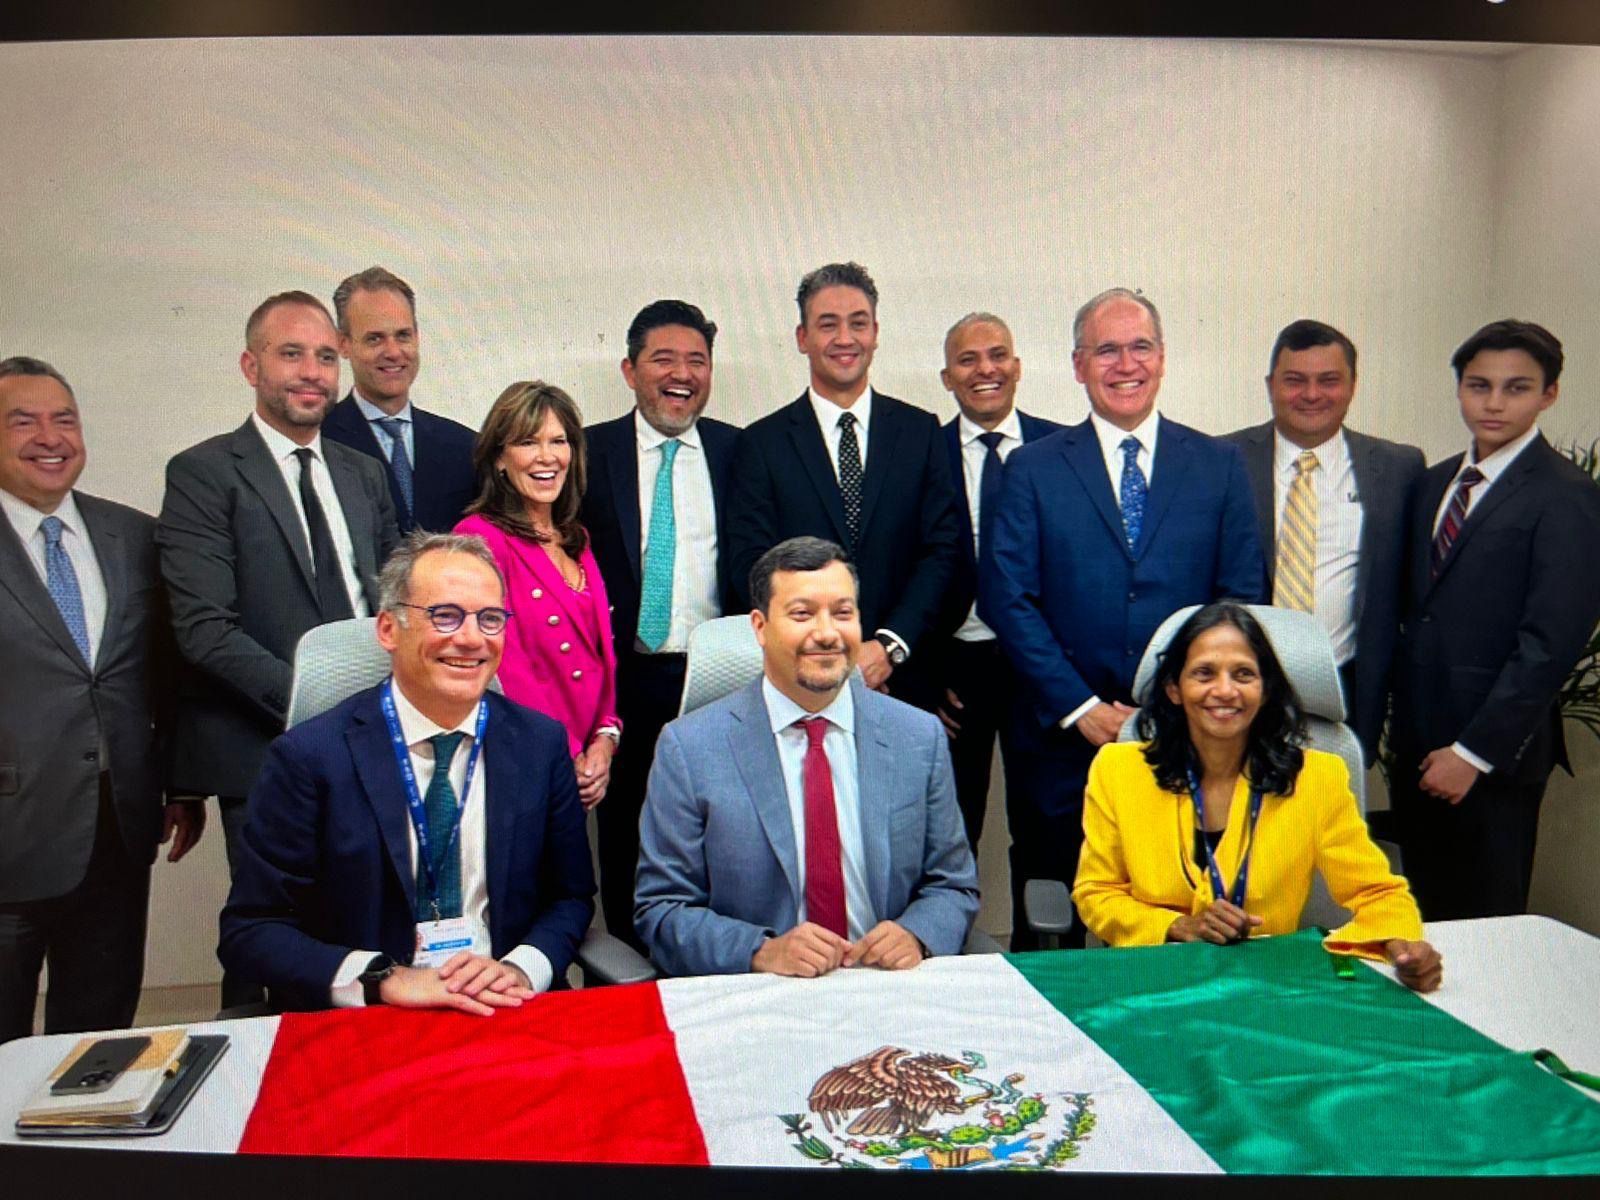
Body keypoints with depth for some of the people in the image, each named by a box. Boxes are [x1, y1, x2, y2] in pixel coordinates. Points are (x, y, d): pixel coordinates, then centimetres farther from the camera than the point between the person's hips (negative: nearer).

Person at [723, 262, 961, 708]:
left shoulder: (920, 431, 7)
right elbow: (750, 567, -3)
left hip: (902, 678, 1)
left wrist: (891, 646, -11)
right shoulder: (762, 443, 3)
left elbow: (942, 550, 1)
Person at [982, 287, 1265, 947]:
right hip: (1068, 741, -1)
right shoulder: (1033, 468, 4)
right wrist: (1079, 707, -10)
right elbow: (1006, 598, -3)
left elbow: (1242, 597, 5)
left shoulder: (1219, 465, 9)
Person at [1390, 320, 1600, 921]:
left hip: (1494, 750, -6)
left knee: (1485, 926, 6)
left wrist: (1475, 752, -16)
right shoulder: (1435, 482, 13)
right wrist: (1403, 722, 8)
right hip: (1418, 740, 6)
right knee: (1425, 921, 14)